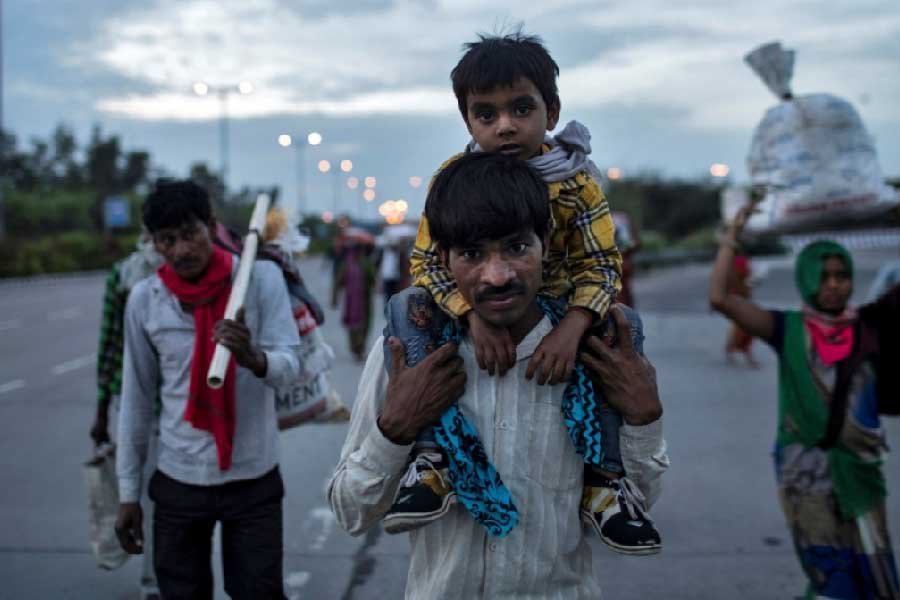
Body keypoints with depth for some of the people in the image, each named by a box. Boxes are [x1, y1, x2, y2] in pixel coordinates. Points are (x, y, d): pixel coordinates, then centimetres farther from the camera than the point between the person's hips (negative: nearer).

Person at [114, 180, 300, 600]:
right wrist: (128, 491, 6)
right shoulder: (144, 299, -3)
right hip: (177, 482, 2)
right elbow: (136, 398, 4)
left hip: (253, 478, -1)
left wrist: (254, 358, -39)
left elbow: (289, 366, -16)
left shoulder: (261, 278, -9)